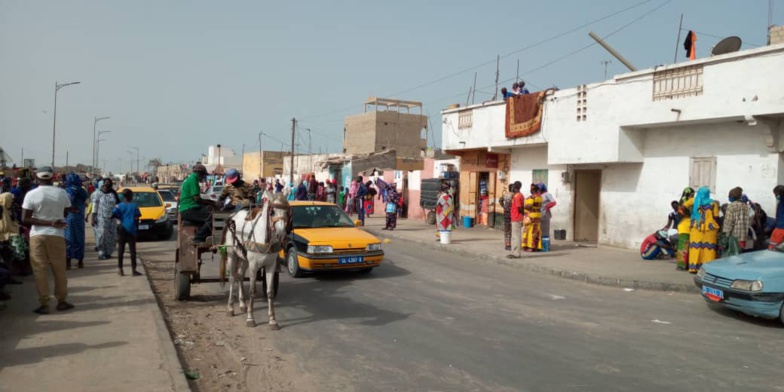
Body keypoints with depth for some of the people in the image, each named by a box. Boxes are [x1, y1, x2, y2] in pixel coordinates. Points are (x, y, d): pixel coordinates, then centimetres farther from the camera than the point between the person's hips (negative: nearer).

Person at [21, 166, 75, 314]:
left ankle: (44, 304, 5)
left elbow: (25, 219, -12)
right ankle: (61, 301, 18)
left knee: (40, 270, 4)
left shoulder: (31, 194, -6)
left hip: (37, 235, -1)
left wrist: (47, 222, -13)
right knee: (59, 269, 11)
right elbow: (66, 213, 12)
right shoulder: (62, 193, -1)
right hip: (57, 235, 1)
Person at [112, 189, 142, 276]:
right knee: (132, 249, 0)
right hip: (131, 229, -2)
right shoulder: (134, 206, -3)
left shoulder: (119, 206, 1)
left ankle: (120, 270, 9)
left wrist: (120, 218, 6)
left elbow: (113, 214, -11)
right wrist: (137, 226, 8)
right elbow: (137, 218, -6)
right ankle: (133, 270, -1)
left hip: (122, 229, 2)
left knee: (121, 249, 8)